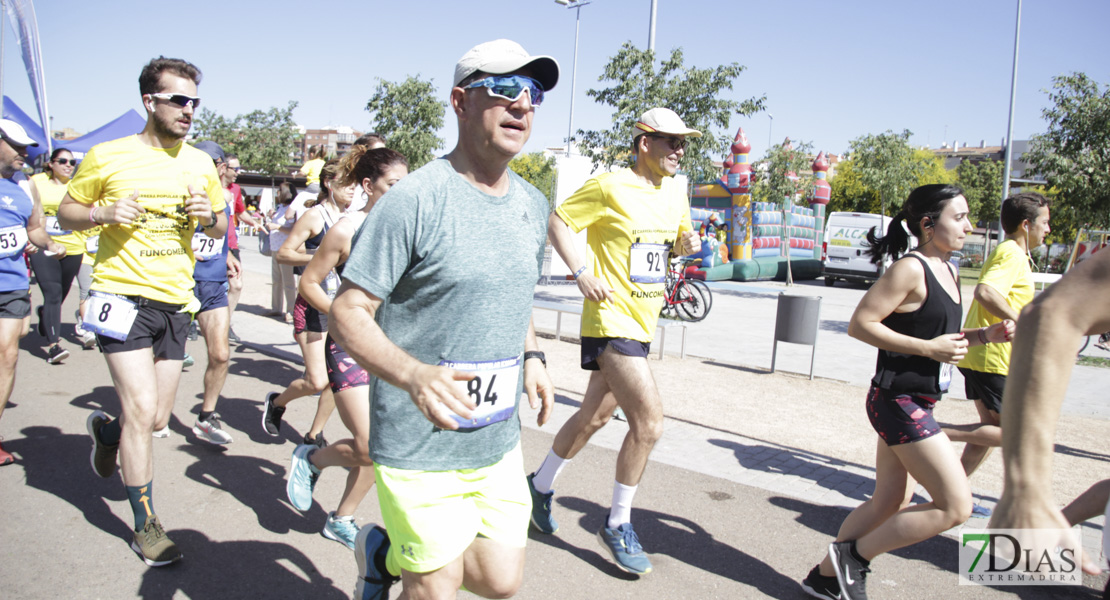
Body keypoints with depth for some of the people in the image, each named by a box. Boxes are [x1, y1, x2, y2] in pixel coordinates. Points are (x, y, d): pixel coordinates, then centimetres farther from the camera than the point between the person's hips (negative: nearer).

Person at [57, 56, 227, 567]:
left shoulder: (200, 164, 8)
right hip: (123, 294, -4)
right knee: (142, 410, -10)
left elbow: (220, 229, 17)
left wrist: (210, 217, -7)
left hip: (175, 302, 5)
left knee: (156, 419, 10)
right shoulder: (108, 156, -3)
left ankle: (105, 430, 46)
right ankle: (146, 525, 7)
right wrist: (103, 213, -15)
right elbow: (66, 211, 6)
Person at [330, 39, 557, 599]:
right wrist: (415, 375, -33)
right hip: (419, 447, -6)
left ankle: (387, 550, 36)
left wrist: (531, 357, 4)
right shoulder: (414, 200, -16)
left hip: (498, 442, 7)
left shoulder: (533, 205, 7)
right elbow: (349, 312, -16)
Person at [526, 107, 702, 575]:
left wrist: (688, 243, 0)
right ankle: (618, 525, 4)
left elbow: (678, 240, 24)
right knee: (649, 421, -14)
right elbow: (557, 221, -7)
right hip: (611, 319, -8)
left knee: (594, 418, 17)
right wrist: (581, 272, -19)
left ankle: (541, 485, 39)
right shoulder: (610, 187, -11)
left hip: (642, 323, 8)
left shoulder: (676, 191, 12)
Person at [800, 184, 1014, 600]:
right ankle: (854, 554, 6)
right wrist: (928, 349, -21)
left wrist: (984, 335, 6)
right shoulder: (910, 270, -16)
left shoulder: (947, 272, 13)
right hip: (898, 402, -10)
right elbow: (860, 323, -20)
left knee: (891, 503, 16)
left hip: (915, 405, 10)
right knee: (956, 506, -6)